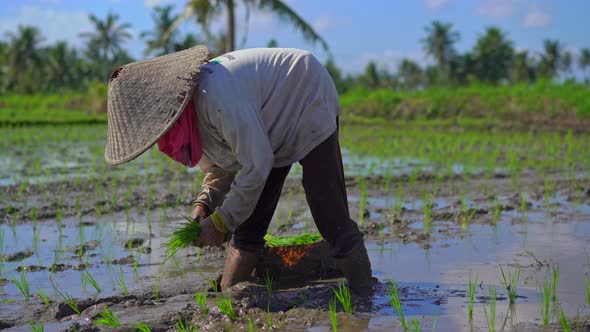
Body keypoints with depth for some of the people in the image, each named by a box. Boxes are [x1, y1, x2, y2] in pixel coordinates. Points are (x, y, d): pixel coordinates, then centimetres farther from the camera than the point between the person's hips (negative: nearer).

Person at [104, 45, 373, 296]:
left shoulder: (217, 95, -39)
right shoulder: (190, 116, -8)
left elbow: (256, 165, -33)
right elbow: (221, 166, 6)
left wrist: (220, 222, -24)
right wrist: (203, 205, -13)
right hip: (272, 128, 9)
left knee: (331, 218, -15)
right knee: (247, 225, 2)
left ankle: (363, 301, -6)